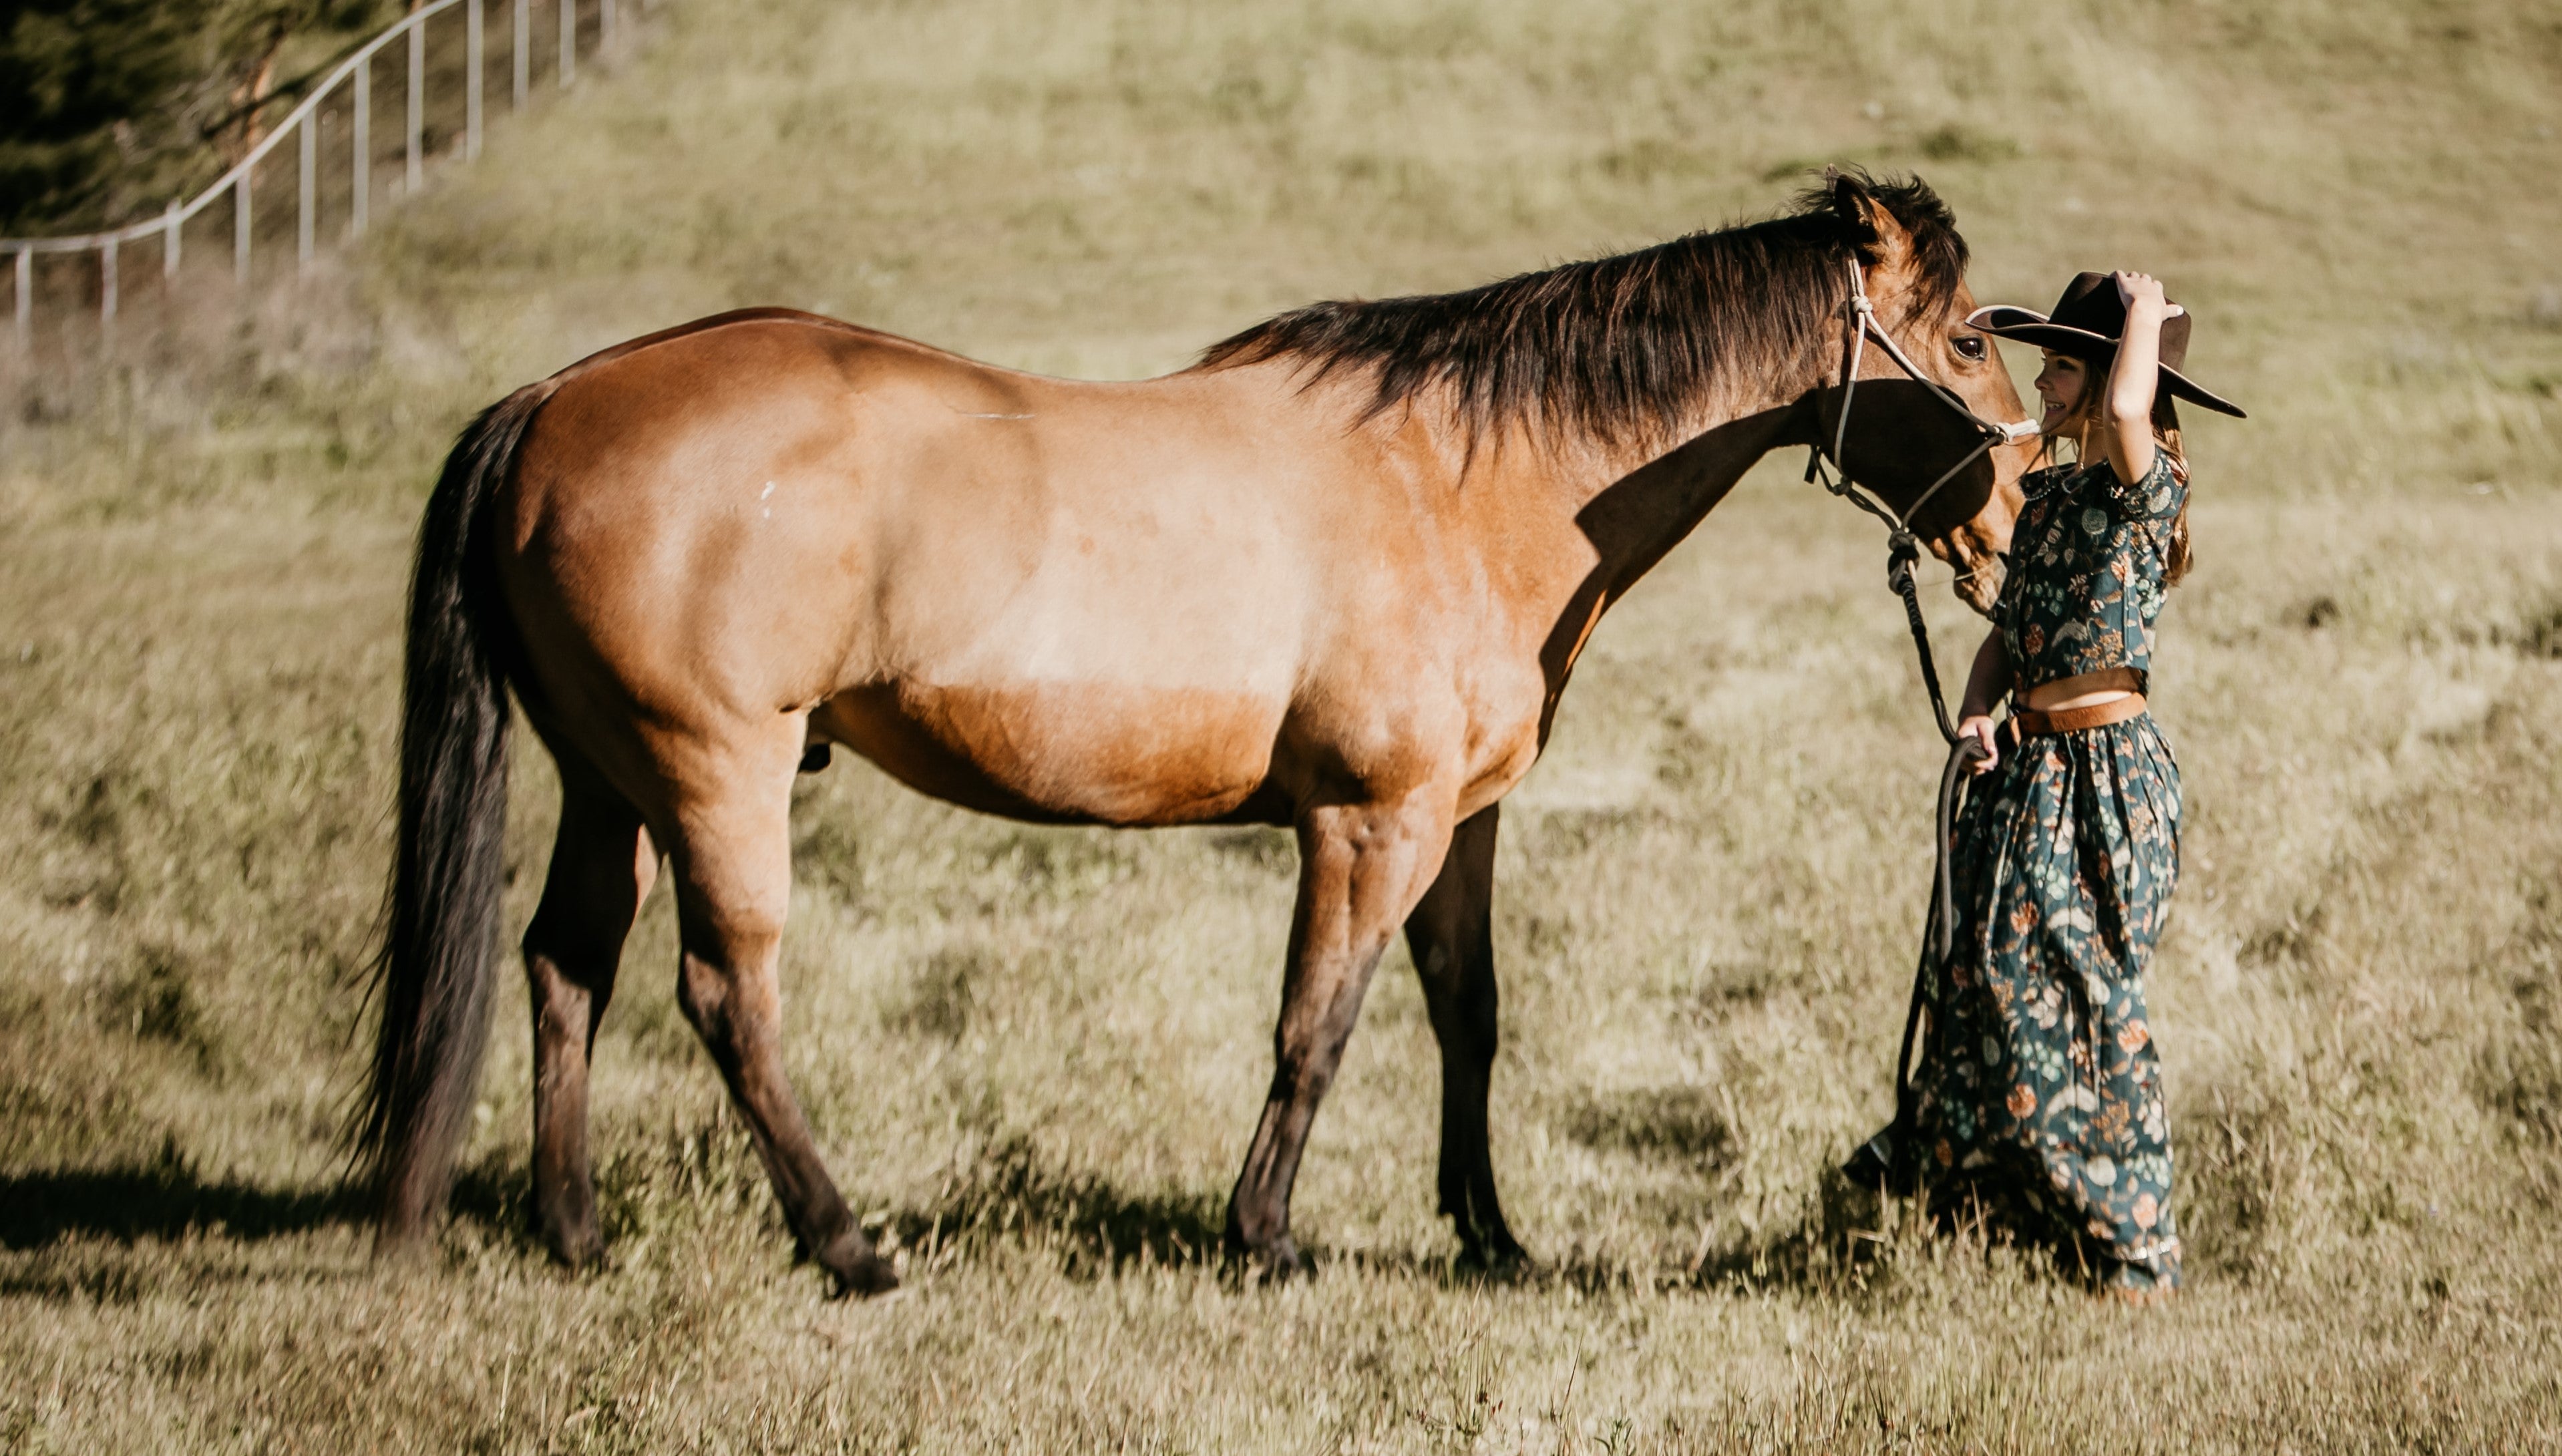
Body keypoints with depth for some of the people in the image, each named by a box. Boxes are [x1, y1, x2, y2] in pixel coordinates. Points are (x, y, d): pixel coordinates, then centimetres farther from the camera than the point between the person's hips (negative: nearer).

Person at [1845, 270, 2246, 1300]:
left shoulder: (2147, 489, -13)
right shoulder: (2043, 497, 11)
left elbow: (2125, 411, -36)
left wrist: (2146, 313, -18)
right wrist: (1979, 709, -5)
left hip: (2105, 771, -8)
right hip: (2027, 770, 8)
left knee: (2081, 1001, -2)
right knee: (1987, 982, 13)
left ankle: (2128, 1252, 8)